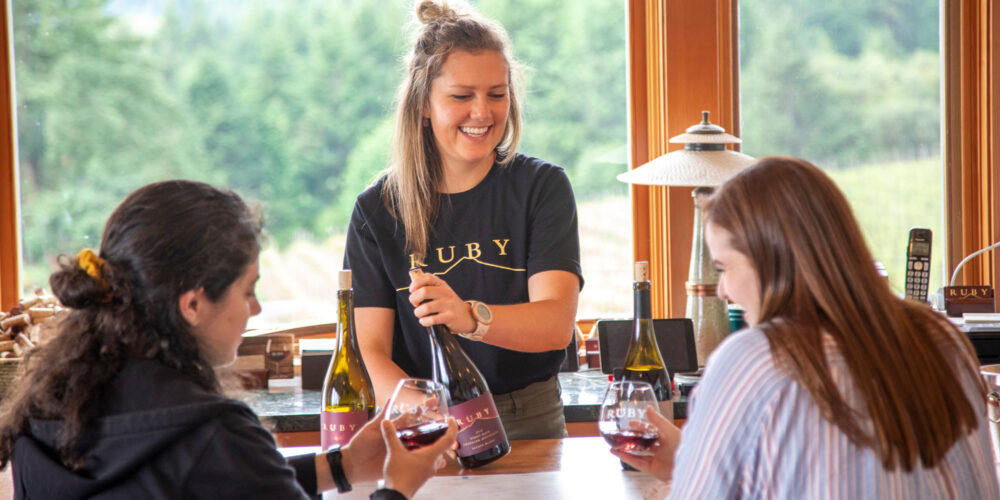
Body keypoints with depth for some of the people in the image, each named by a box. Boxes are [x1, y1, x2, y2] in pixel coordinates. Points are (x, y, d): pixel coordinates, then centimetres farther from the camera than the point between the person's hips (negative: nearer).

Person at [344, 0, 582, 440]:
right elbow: (370, 350, -3)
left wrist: (470, 317, -32)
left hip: (529, 424, -1)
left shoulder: (541, 187, 3)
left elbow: (557, 324, -11)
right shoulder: (378, 210, 4)